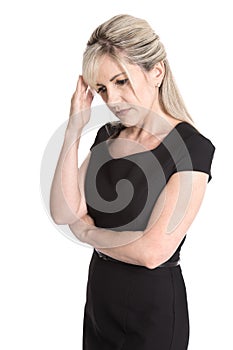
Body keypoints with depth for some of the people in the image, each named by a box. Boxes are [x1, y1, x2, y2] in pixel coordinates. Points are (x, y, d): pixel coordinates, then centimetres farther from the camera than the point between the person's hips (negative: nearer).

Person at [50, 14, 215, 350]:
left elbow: (153, 252, -24)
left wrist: (87, 232, -9)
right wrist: (74, 129, -12)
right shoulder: (107, 135, 3)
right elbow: (63, 213, -7)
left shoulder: (191, 147, -18)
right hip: (99, 297, 6)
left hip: (153, 308, -6)